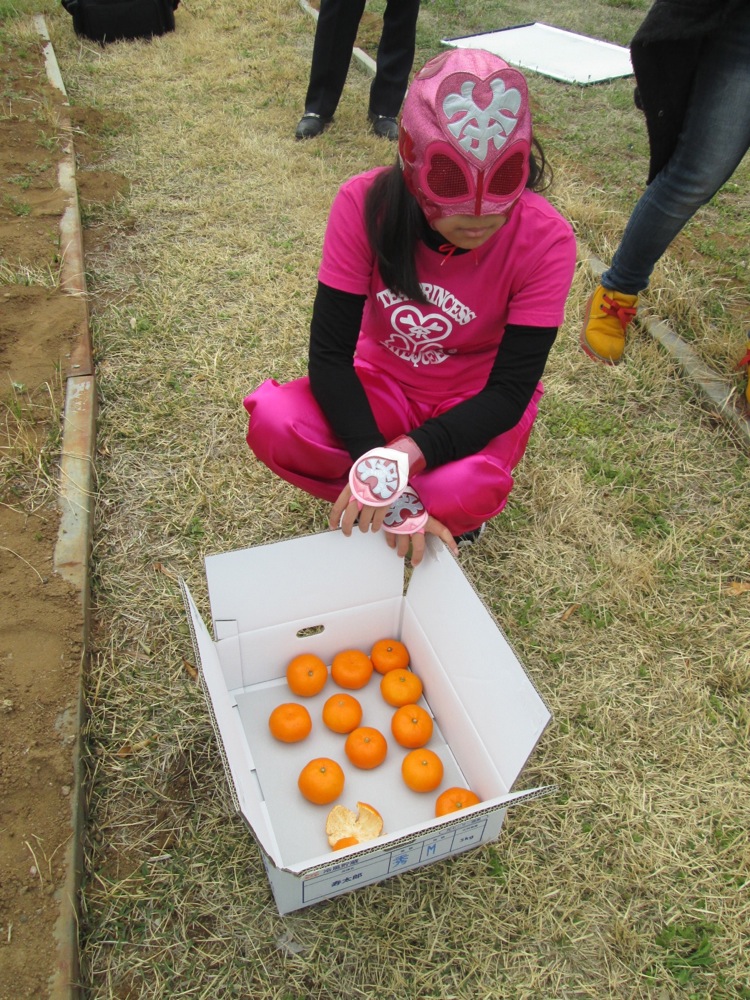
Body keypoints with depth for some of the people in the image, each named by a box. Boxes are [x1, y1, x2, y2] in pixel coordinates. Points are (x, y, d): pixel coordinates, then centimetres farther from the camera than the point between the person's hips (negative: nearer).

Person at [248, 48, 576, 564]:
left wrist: (402, 458, -37)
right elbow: (329, 354, -22)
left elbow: (510, 391, -22)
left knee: (464, 492, -35)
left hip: (475, 405, -1)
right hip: (383, 383, 2)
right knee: (273, 423, -28)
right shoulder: (367, 205, -21)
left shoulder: (545, 240, -23)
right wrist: (382, 476, -33)